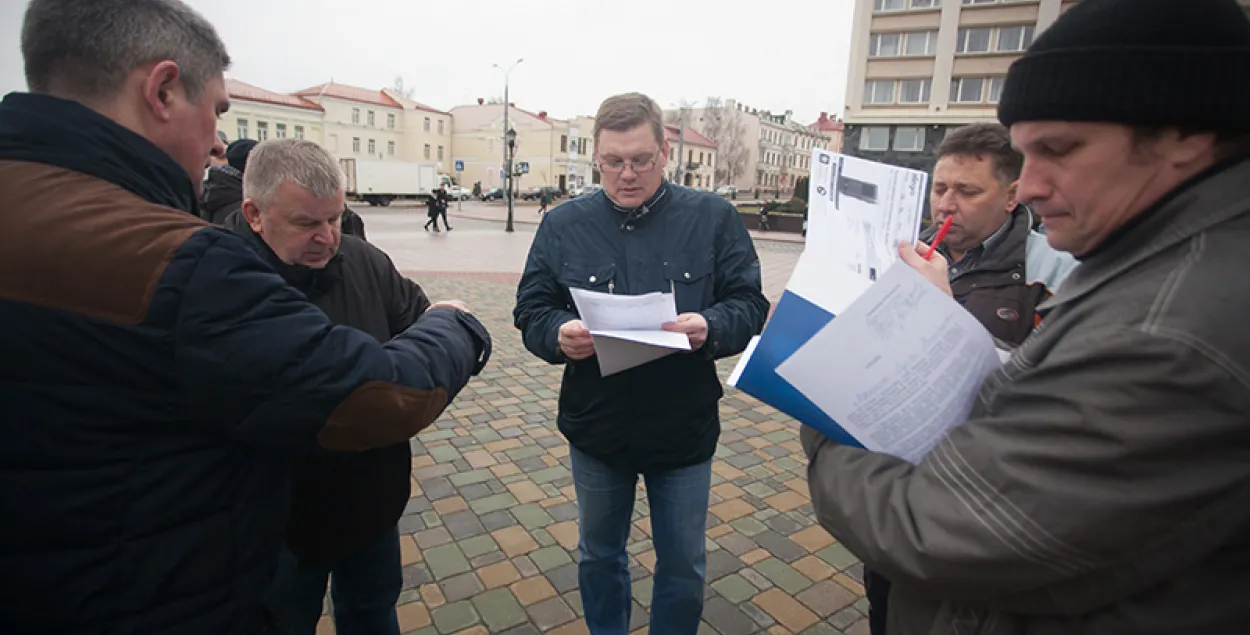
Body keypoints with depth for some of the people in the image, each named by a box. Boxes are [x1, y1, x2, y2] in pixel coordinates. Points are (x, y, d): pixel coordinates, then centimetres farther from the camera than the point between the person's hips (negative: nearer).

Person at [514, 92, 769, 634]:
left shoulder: (714, 218, -6)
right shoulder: (562, 225, -2)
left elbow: (750, 305, -7)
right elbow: (530, 310, -2)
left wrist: (710, 327, -28)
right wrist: (560, 334, -24)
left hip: (684, 430, -1)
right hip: (596, 427, 2)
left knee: (683, 567, 18)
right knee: (599, 556, 24)